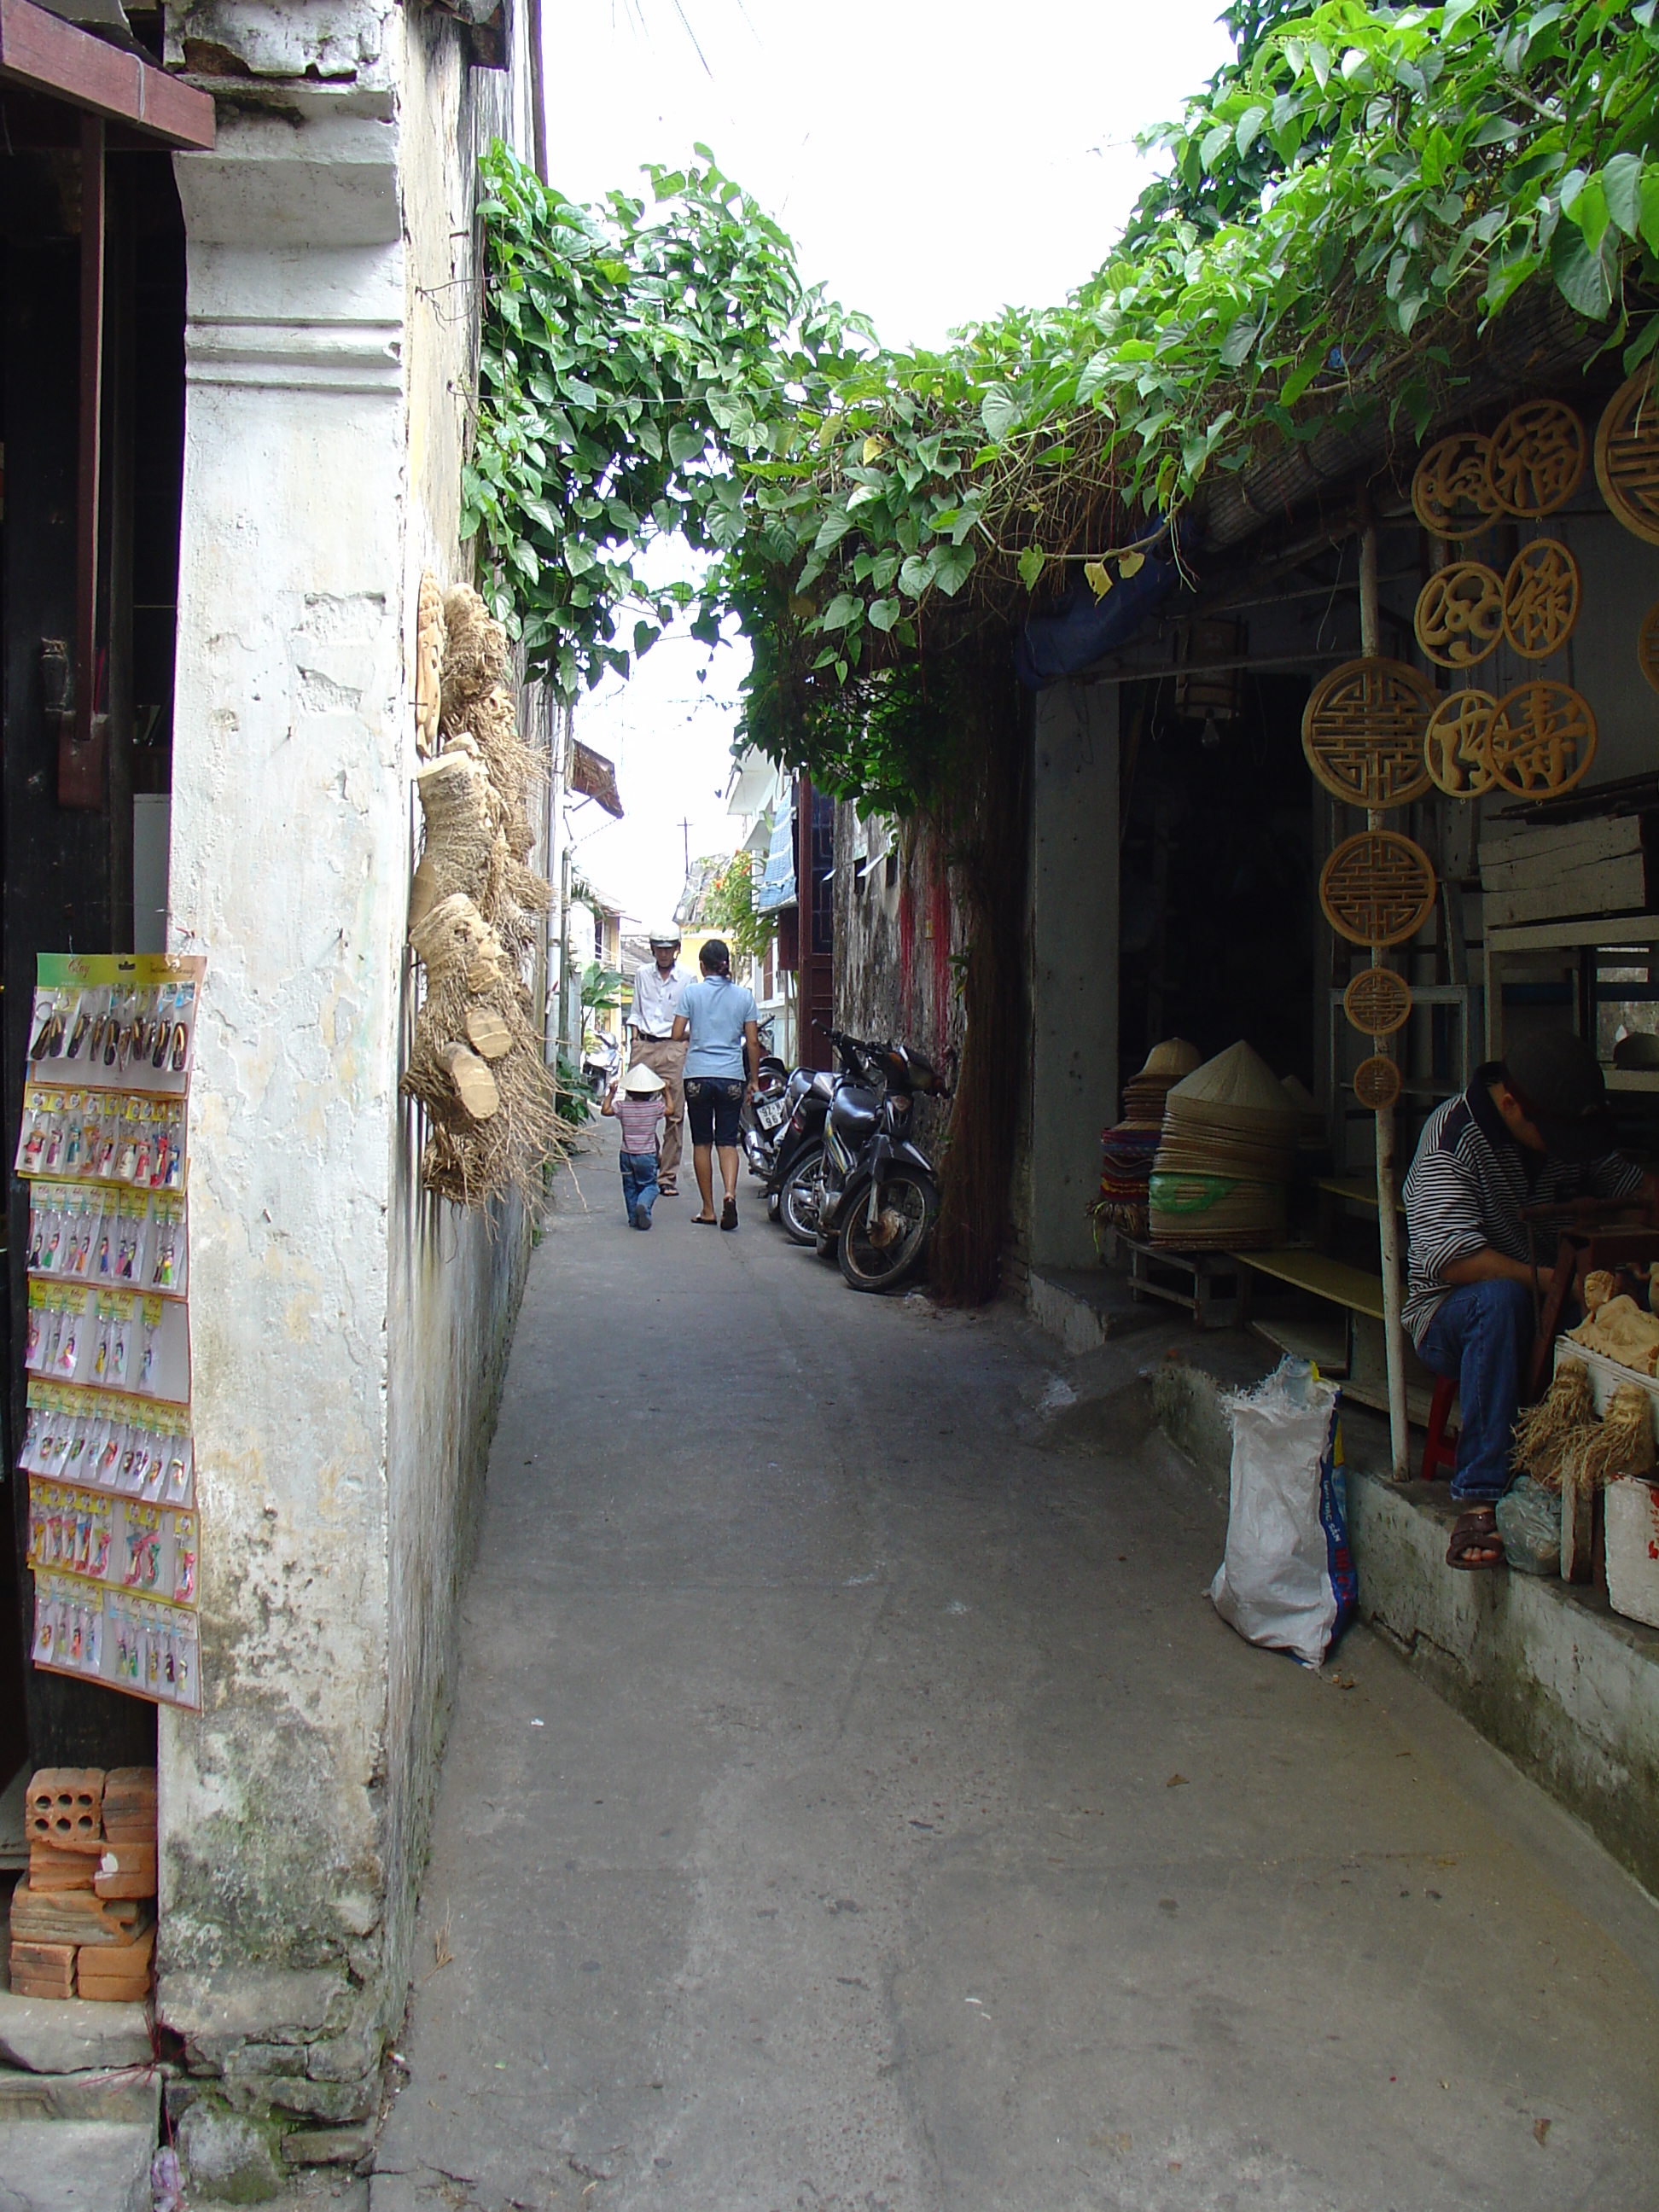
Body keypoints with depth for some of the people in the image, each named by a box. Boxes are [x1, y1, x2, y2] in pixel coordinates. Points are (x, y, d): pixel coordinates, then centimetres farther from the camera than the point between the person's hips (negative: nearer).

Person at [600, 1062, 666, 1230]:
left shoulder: (623, 1106, -8)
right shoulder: (655, 1107, -8)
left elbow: (605, 1110, 4)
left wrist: (611, 1093, 13)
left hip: (627, 1154, 2)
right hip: (647, 1155, -2)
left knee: (630, 1187, 13)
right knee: (649, 1185, 8)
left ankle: (633, 1218, 11)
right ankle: (643, 1205, -21)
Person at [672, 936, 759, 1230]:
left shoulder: (692, 992, 0)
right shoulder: (743, 995, 4)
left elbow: (677, 1034, -3)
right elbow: (753, 1042, 3)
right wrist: (753, 1079, 12)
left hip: (698, 1075, -1)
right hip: (732, 1076, 1)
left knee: (702, 1142, 7)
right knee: (728, 1141, 5)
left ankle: (708, 1209, 9)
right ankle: (730, 1194, -18)